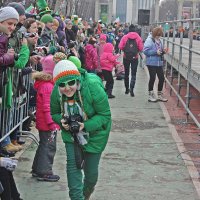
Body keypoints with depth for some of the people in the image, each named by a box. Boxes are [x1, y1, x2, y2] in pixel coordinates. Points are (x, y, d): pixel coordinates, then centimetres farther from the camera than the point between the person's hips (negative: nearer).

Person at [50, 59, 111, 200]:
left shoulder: (93, 88, -34)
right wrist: (62, 121, -25)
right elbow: (54, 113, -2)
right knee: (73, 165, -10)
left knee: (91, 171, 11)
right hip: (71, 134, 2)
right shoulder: (56, 93, -20)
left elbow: (105, 115, -25)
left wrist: (86, 126, -38)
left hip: (94, 133, -2)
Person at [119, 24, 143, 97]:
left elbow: (120, 47, -11)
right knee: (133, 74, 2)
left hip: (126, 57, 1)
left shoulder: (125, 37, -8)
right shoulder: (138, 38, -8)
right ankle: (131, 88, -17)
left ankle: (127, 89, 23)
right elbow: (141, 48, -10)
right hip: (135, 58, -1)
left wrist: (125, 50, 9)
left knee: (126, 73, 15)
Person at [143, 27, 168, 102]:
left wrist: (163, 51, 0)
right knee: (152, 78, 0)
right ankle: (150, 95, 13)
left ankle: (160, 95, 19)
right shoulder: (149, 40, -10)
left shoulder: (159, 41, 12)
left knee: (161, 78, 6)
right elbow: (145, 51, -17)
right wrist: (156, 52, -22)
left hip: (159, 63, 7)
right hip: (151, 63, -7)